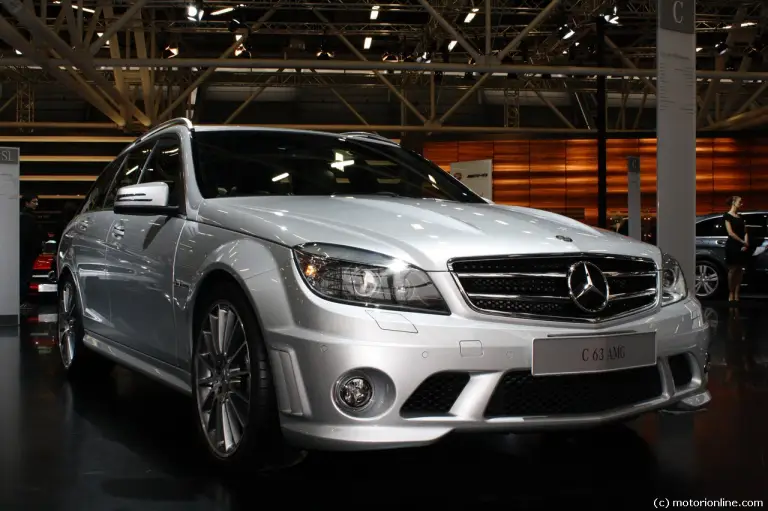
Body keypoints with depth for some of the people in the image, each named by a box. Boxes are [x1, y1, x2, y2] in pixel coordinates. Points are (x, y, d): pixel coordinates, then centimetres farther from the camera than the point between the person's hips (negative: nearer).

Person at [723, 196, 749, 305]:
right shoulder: (727, 216, -3)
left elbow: (745, 232, 10)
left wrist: (746, 244, -6)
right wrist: (743, 242, -13)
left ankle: (736, 294, 5)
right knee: (732, 269, -4)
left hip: (742, 246, 6)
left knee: (740, 270, 3)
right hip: (732, 245, -6)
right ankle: (731, 294, 2)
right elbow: (730, 233, -11)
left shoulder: (740, 217, 17)